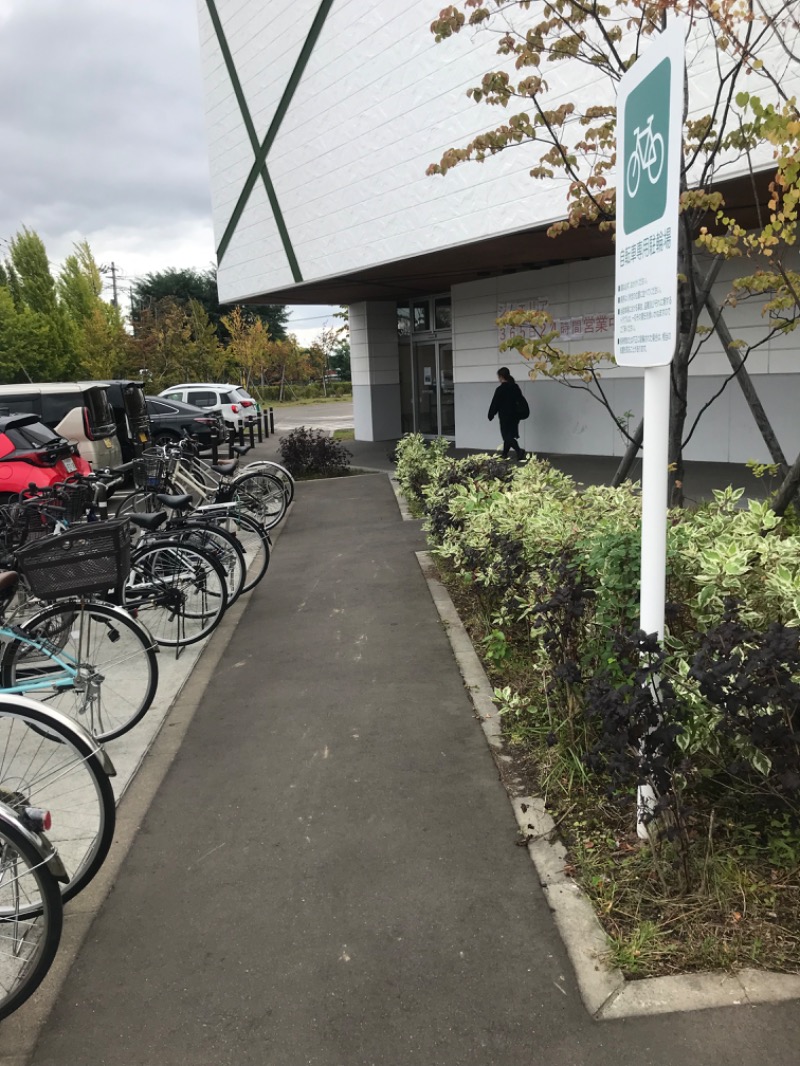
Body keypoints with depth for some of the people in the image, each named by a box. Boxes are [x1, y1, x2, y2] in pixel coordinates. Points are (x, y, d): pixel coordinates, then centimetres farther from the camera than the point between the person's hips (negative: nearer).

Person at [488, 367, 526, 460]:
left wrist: (491, 415, 0)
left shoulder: (500, 389, -14)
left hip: (505, 416, -7)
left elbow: (495, 403, -11)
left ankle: (519, 450, -24)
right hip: (515, 415, 7)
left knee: (507, 436, -4)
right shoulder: (516, 387, 8)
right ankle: (505, 454, 27)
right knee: (509, 435, 18)